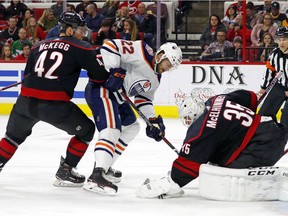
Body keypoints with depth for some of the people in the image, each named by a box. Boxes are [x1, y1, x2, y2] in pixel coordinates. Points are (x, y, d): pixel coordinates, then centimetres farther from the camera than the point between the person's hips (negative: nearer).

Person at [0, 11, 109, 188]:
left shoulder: (40, 45, 18)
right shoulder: (81, 47, 2)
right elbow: (99, 75, -2)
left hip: (26, 100, 5)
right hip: (54, 105, -5)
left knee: (15, 134, 30)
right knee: (86, 130, 16)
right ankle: (65, 172, 16)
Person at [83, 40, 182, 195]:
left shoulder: (155, 79, 14)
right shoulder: (141, 52, -14)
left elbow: (143, 99, 19)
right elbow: (110, 46, -20)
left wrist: (153, 121, 6)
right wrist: (113, 71, -27)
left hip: (118, 96, 11)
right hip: (101, 88, -11)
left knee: (131, 127, 22)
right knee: (112, 129, -25)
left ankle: (104, 166, 25)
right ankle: (97, 176, -38)